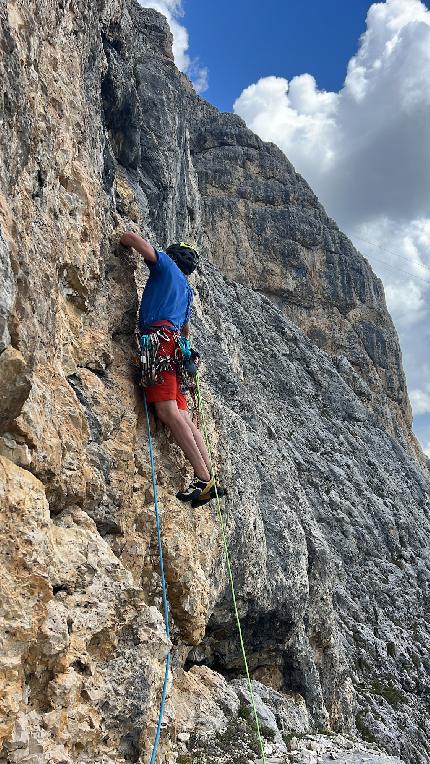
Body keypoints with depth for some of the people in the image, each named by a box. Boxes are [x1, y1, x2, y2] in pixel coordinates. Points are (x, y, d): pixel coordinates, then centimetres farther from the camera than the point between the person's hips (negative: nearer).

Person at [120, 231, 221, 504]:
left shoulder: (166, 265, 13)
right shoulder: (187, 289, 33)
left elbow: (131, 237, 7)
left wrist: (125, 239, 30)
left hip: (159, 336, -8)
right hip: (175, 344, 8)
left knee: (168, 411, -18)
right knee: (183, 417, 1)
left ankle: (204, 478, -25)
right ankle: (208, 478, -6)